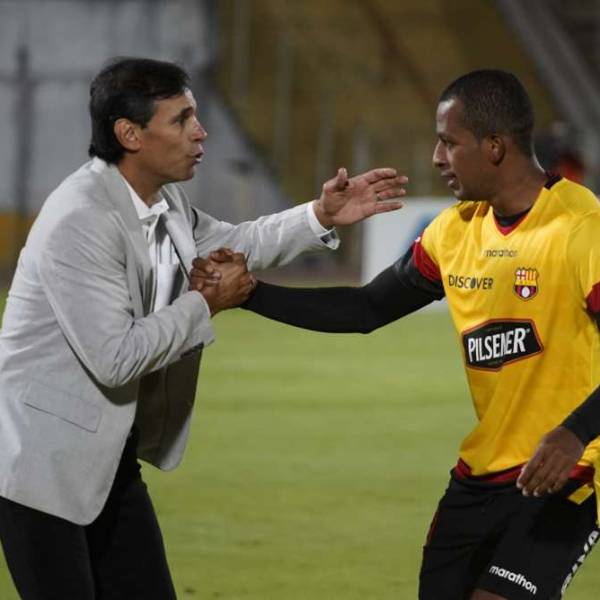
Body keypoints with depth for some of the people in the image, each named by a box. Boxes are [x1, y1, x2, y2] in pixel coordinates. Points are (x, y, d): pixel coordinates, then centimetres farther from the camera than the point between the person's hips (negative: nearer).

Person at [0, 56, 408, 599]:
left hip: (108, 458, 9)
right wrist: (206, 304, -14)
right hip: (44, 460, -9)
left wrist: (321, 217, 13)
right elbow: (115, 358, -27)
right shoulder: (80, 221, -24)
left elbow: (231, 245, 26)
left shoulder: (162, 199, 5)